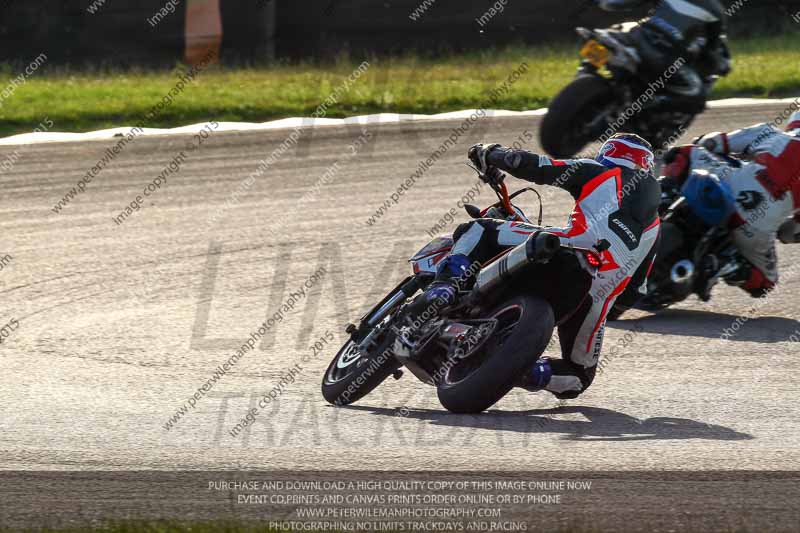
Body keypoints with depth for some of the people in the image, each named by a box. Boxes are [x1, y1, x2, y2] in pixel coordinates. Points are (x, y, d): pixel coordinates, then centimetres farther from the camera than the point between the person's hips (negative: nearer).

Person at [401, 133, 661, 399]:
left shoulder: (597, 172, 19)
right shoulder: (653, 221, 32)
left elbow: (533, 167, 11)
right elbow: (638, 279, 34)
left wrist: (490, 153, 27)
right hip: (601, 294, 4)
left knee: (477, 230, 13)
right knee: (579, 374, 24)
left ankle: (445, 286, -16)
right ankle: (528, 371, -9)